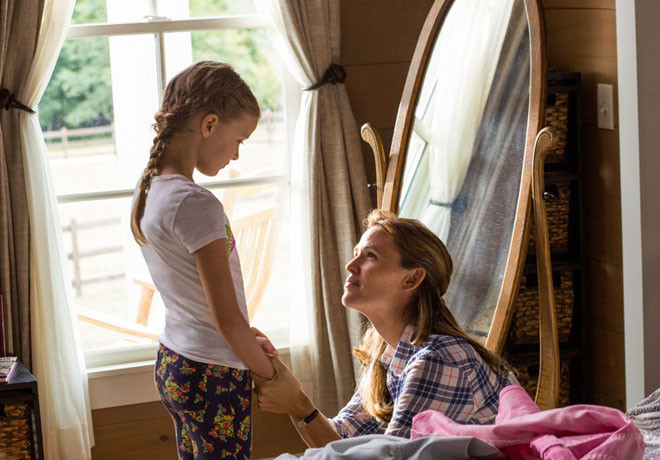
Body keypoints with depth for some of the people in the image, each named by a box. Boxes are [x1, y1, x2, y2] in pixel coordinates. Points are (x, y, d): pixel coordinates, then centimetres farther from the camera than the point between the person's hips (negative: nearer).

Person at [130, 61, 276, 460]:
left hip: (172, 364, 9)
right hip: (214, 378, -9)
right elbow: (227, 318, -20)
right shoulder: (196, 205, -23)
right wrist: (271, 374, -7)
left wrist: (246, 339, 11)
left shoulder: (149, 189, 4)